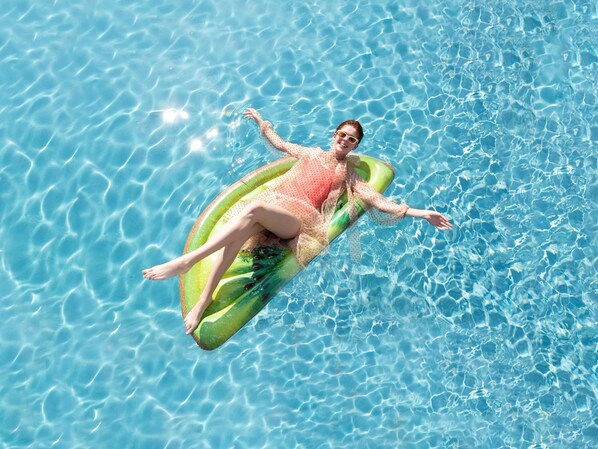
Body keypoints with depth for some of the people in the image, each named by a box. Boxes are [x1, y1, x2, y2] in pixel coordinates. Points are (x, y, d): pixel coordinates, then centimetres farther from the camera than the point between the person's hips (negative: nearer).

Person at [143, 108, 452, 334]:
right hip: (271, 203, 3)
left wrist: (420, 213, 1)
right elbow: (280, 144, 47)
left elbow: (380, 202, 12)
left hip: (299, 219, -3)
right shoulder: (312, 153, 31)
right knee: (241, 230, -36)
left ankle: (186, 261, -44)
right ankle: (205, 297, -36)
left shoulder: (350, 176, 22)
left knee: (254, 209, -38)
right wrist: (261, 122, 55)